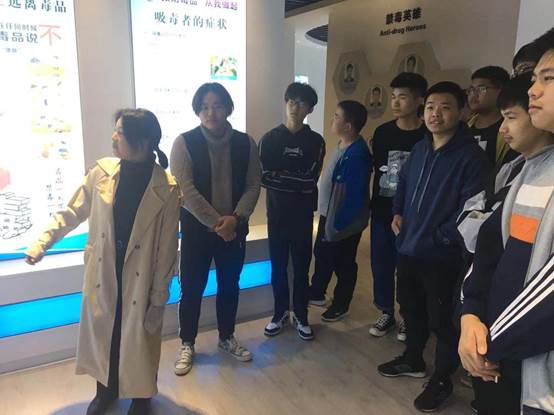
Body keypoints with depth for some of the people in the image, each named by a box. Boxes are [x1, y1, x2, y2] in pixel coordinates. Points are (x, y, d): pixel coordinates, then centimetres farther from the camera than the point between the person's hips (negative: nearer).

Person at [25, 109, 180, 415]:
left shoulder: (166, 188, -16)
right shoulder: (102, 172, -7)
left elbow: (167, 248, -13)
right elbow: (72, 212, 5)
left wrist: (158, 299, -10)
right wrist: (42, 242, -4)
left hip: (140, 281, -3)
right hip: (101, 275, 3)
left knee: (139, 338, 14)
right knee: (101, 333, 20)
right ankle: (105, 388, 48)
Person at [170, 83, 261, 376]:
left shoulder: (245, 143, 0)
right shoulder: (184, 143, -9)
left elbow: (253, 185, -1)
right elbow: (186, 190, -15)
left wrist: (236, 218, -15)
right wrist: (215, 222, -17)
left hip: (234, 228, 3)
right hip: (196, 228, -2)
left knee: (229, 285, 16)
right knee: (192, 288, 8)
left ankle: (226, 338, 37)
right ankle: (187, 344, 28)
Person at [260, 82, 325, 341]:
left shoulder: (315, 141, 1)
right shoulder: (270, 139, 1)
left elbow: (310, 179, -11)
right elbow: (264, 177, -10)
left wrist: (280, 176, -11)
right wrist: (297, 181, -12)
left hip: (303, 212, 0)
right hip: (277, 211, 1)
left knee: (301, 266, 7)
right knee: (278, 265, 8)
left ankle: (300, 316, 22)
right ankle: (280, 313, 25)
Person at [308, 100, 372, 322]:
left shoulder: (357, 154, -26)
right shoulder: (344, 145, 3)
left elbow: (356, 196, -26)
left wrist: (338, 224, -20)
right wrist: (327, 216, 17)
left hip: (343, 222, -9)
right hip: (328, 214, 9)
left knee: (343, 265, 11)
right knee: (322, 255, 23)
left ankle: (340, 305, 30)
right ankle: (316, 293, 43)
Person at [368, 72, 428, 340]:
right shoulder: (382, 132, 3)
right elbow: (376, 170, 9)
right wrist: (373, 205, 5)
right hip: (382, 212, 4)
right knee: (381, 265, 11)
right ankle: (387, 313, 30)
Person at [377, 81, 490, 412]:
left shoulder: (471, 155, -16)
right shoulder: (419, 149, 8)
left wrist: (439, 239, -21)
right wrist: (398, 212, 12)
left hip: (441, 255, -7)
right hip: (408, 247, 7)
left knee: (441, 318, 7)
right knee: (411, 308, 22)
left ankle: (442, 380, 28)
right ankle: (413, 361, 43)